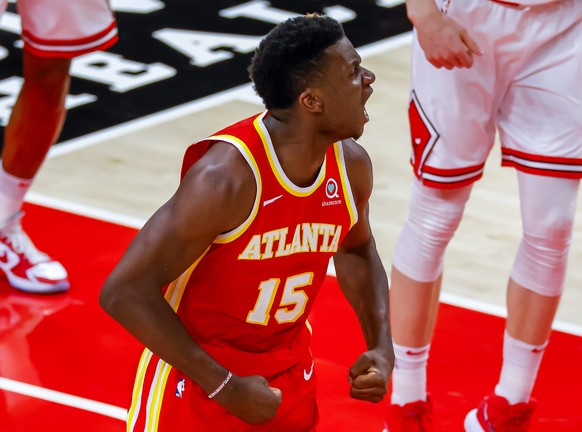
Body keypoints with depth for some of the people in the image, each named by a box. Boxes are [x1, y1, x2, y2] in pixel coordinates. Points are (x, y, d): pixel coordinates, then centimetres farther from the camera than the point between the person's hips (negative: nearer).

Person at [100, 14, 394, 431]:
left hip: (288, 376, 6)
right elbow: (125, 292, -28)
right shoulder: (225, 177, -29)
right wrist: (225, 387, -26)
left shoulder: (352, 165, -8)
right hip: (195, 378, -6)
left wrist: (382, 347, 0)